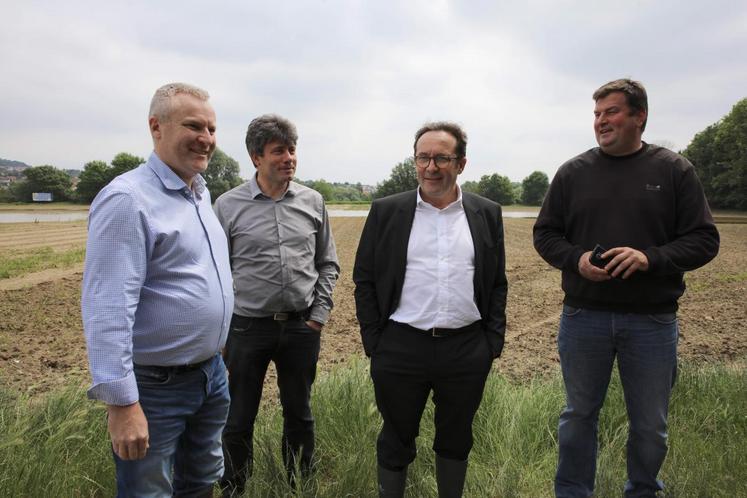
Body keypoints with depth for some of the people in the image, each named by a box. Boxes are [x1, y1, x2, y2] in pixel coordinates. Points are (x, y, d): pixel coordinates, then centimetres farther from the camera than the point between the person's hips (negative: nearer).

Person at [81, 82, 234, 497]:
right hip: (155, 386, -8)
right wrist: (121, 403, -25)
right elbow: (107, 309, -24)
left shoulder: (202, 193, 7)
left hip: (212, 372, 8)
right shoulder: (127, 198, -20)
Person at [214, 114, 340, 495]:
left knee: (299, 415, 17)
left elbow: (328, 263, 8)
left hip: (302, 327, 2)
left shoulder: (312, 201, 2)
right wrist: (225, 321, -3)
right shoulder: (228, 205, -5)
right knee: (239, 420, 11)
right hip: (248, 327, -2)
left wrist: (319, 314, 2)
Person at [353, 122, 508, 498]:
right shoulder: (386, 211, 0)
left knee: (456, 439, 18)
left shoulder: (487, 214, 4)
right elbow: (364, 280, 1)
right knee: (396, 440, 14)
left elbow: (497, 285, 7)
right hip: (400, 350, -1)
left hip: (468, 351, 2)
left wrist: (493, 343, 3)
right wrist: (373, 342, -2)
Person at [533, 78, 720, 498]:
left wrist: (651, 258, -19)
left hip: (653, 320, 0)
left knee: (651, 424, 14)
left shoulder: (674, 169, 0)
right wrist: (576, 259, -13)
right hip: (583, 317, 1)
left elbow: (704, 239, -2)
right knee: (579, 415, 13)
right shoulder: (573, 172, 4)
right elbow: (545, 234, 7)